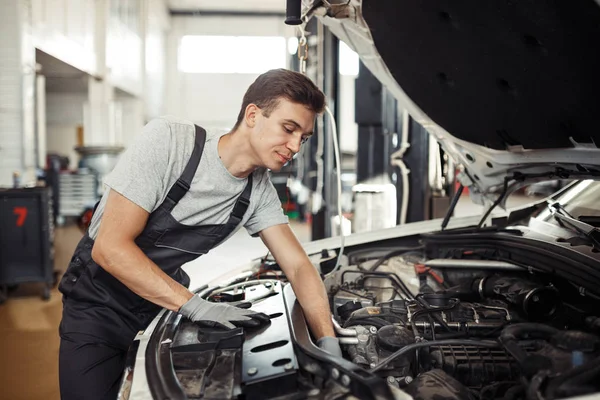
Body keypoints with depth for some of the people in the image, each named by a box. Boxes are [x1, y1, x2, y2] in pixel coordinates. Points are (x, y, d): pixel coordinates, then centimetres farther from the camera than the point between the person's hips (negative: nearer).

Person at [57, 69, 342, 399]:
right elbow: (110, 247, -28)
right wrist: (195, 306, -33)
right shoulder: (168, 139, -27)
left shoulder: (259, 190, -9)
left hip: (165, 302, 5)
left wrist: (329, 344, -22)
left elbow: (299, 267, -7)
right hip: (99, 302, -4)